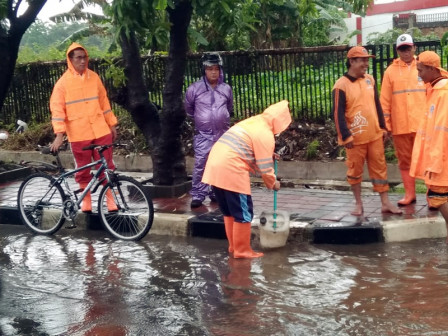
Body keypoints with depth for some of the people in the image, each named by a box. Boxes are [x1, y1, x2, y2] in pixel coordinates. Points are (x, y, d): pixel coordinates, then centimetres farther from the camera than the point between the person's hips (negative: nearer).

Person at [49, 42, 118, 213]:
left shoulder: (94, 77, 6)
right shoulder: (63, 82, -5)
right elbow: (57, 108, -8)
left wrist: (112, 124, 14)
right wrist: (59, 134, -15)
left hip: (100, 130, 2)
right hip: (78, 134, -2)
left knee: (107, 166, 4)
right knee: (83, 170, 8)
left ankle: (111, 198, 14)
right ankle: (86, 200, 22)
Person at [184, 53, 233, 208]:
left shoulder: (226, 89, 2)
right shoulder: (194, 89, -6)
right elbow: (188, 109, 12)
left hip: (222, 134, 3)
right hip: (203, 134, -3)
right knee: (200, 164, -11)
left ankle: (216, 193, 22)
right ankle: (197, 195, -6)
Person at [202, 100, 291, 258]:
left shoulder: (253, 122, 20)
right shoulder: (265, 134, -8)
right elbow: (265, 168, -6)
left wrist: (269, 155, 25)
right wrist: (273, 183, 10)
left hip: (216, 167, 9)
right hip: (230, 171, -9)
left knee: (229, 212, 19)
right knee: (243, 214, 2)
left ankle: (234, 246, 28)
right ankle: (242, 250, 9)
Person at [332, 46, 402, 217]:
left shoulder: (369, 80, 7)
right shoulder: (341, 85, -12)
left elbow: (377, 105, 15)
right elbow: (339, 114, -14)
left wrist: (383, 127, 13)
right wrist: (346, 136, -17)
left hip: (374, 135, 5)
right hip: (355, 138, -5)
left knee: (379, 168, 8)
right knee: (355, 171, 6)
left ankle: (385, 202, 15)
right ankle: (358, 203, 20)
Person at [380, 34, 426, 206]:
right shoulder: (391, 71, 6)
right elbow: (385, 101, 4)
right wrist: (385, 125, 0)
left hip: (422, 124, -1)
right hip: (400, 125, 1)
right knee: (405, 160, 8)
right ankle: (409, 193, 17)